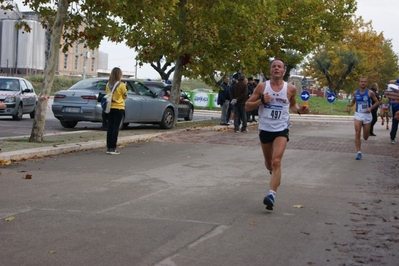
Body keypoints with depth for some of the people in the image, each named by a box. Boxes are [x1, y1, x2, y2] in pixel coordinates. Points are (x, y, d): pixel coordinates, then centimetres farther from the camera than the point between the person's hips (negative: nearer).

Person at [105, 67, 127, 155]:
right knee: (115, 128, -1)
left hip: (110, 108, 4)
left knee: (110, 127, 8)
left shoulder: (108, 85, 1)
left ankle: (108, 147, 10)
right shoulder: (121, 85, -12)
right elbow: (125, 96, 0)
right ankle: (112, 148, -1)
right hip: (118, 108, -4)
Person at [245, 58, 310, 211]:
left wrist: (299, 110, -3)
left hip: (281, 130, -2)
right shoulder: (262, 87, -3)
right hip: (265, 129, 2)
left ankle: (271, 195, -25)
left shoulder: (290, 89, -1)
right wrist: (261, 101, -18)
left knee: (276, 161, -20)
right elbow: (247, 106, -1)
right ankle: (275, 174, 53)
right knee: (268, 162, 18)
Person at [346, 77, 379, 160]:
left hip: (367, 115, -1)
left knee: (365, 137, 7)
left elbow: (377, 102, 2)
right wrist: (349, 106, -2)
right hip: (358, 115, 1)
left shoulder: (370, 92, -6)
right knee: (357, 134, -15)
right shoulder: (355, 93, 3)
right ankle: (359, 152, -9)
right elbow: (353, 101, 19)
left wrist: (371, 108, -15)